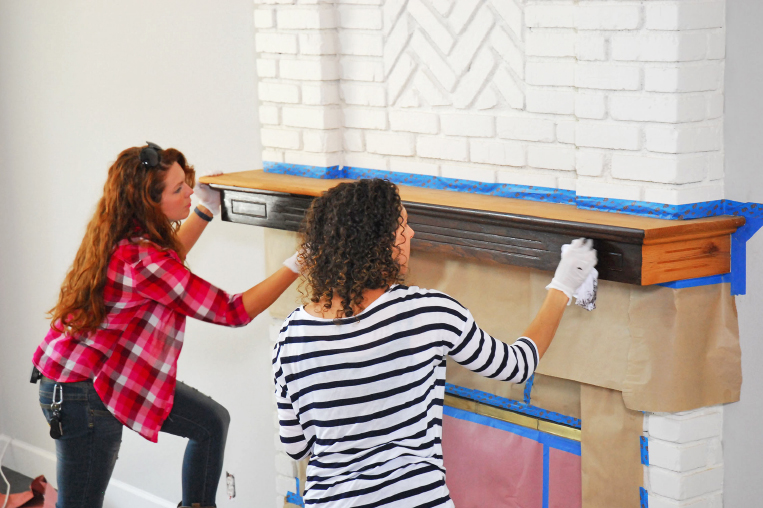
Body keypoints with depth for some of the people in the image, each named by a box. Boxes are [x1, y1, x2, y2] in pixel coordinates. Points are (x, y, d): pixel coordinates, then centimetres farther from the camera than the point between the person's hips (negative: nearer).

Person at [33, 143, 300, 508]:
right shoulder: (140, 258, -31)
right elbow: (232, 311, -24)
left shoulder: (123, 233, -3)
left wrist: (205, 211, 19)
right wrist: (296, 267, -21)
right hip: (82, 394, -10)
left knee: (212, 422, 13)